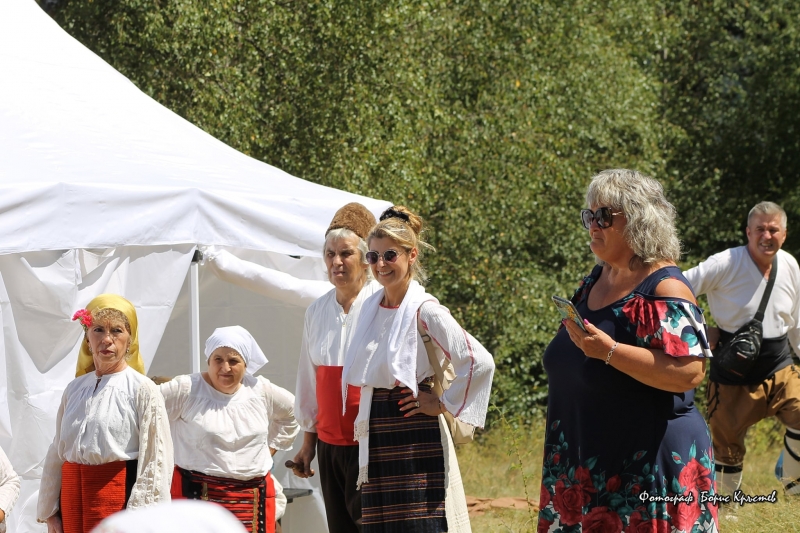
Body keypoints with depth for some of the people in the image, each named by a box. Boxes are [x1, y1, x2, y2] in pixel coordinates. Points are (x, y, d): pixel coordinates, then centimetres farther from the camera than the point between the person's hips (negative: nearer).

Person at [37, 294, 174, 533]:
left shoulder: (142, 389, -6)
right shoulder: (74, 389, 11)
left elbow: (156, 459, -10)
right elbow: (57, 452, 16)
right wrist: (49, 511, 13)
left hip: (121, 493, -5)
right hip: (73, 493, 5)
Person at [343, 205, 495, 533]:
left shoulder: (424, 311, -12)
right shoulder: (371, 307, 10)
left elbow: (480, 362, -19)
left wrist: (443, 405, -12)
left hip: (414, 436, -7)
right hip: (375, 438, 7)